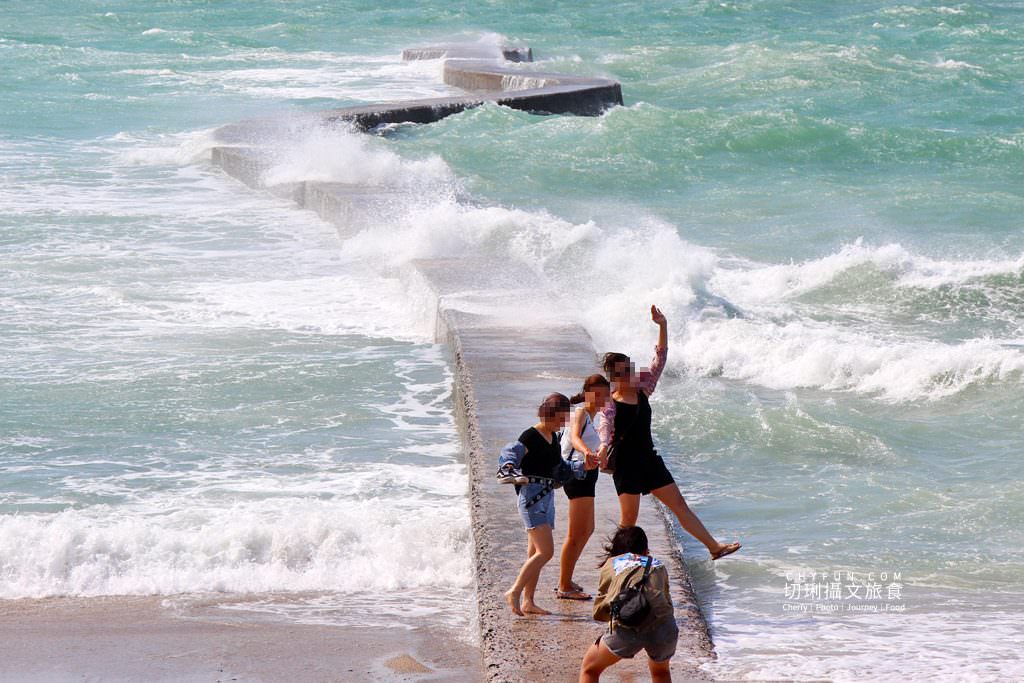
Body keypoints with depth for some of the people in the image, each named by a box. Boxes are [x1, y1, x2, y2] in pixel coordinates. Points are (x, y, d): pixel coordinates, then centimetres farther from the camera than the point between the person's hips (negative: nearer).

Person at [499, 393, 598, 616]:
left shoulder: (553, 438, 14)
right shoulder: (530, 437, -12)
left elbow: (560, 470, 24)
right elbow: (508, 455, -21)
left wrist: (584, 466, 13)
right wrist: (510, 470, -41)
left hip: (547, 497, 9)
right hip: (532, 498, -9)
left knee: (535, 553, 10)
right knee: (545, 552, -15)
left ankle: (528, 601, 15)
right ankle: (514, 592, -10)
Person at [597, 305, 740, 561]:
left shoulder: (642, 392, 6)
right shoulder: (611, 403, -11)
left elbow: (660, 360, 4)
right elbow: (605, 426, -29)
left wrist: (663, 327, -6)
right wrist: (603, 447, -51)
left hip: (649, 460, 6)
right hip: (626, 464, -6)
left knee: (679, 504, 7)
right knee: (629, 518, -1)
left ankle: (714, 547, 7)